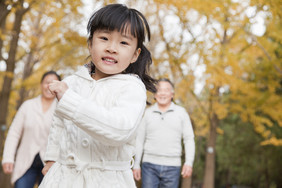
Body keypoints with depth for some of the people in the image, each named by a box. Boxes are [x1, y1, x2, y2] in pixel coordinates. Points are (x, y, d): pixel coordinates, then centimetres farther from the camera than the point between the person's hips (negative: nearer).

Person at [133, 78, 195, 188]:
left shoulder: (181, 112, 6)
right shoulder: (147, 113, 8)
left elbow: (189, 139, 3)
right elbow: (139, 140, 10)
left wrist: (189, 162, -8)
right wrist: (136, 164, 5)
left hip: (172, 167, 0)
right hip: (150, 165, 0)